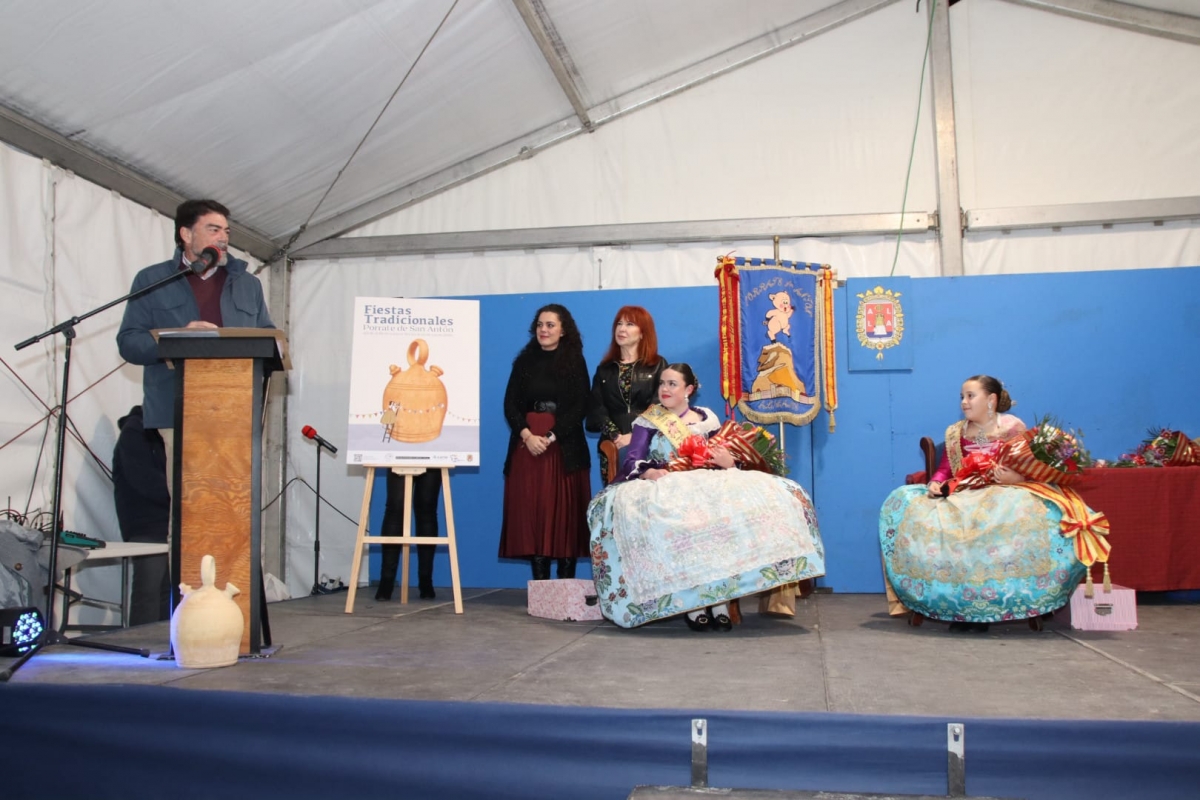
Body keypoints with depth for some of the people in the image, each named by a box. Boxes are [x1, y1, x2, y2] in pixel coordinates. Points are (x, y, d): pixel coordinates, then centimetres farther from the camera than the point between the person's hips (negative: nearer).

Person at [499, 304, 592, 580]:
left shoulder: (575, 363, 5)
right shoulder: (524, 362, 11)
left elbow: (579, 407, -4)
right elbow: (510, 405, 4)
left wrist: (550, 437, -14)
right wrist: (527, 435, -12)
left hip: (565, 447, -2)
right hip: (527, 445, 2)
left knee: (564, 513, -2)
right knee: (531, 512, -1)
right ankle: (539, 583, 3)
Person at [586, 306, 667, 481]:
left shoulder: (658, 365, 7)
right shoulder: (604, 369, 15)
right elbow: (597, 409, 4)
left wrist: (634, 436, -15)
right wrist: (616, 436, -12)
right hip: (613, 447, 2)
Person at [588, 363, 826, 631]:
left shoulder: (708, 420, 17)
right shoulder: (647, 422, 13)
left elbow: (724, 461, 13)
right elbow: (633, 460, 0)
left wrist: (729, 462, -11)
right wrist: (648, 472, -22)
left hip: (709, 488, 2)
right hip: (664, 489, -2)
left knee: (728, 512, -33)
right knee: (679, 519, -38)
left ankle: (720, 601, -28)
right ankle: (690, 602, -31)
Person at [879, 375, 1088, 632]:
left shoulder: (1013, 427, 4)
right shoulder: (955, 433, 17)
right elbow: (944, 469, 11)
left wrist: (1016, 478, -23)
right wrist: (936, 483, -10)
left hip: (1003, 495, -4)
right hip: (962, 498, 4)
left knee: (1026, 509, -40)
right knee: (904, 501, -19)